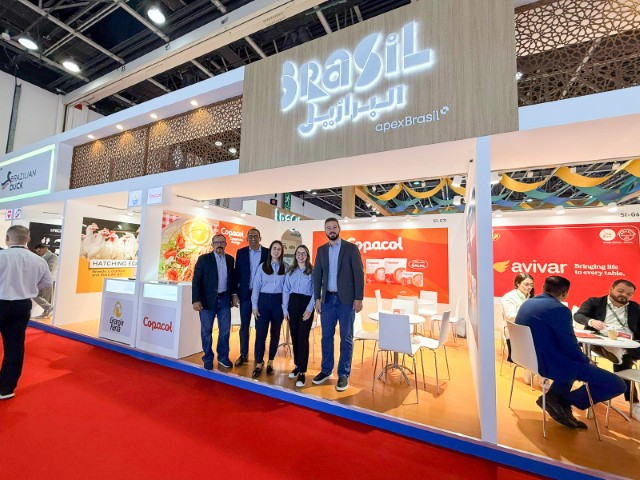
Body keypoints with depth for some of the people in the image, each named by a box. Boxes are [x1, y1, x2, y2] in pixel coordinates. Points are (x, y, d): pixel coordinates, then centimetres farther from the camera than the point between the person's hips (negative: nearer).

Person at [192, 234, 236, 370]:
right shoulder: (204, 259, -6)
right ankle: (208, 358, 26)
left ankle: (223, 357, 26)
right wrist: (196, 300, -13)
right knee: (206, 330, 8)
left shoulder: (230, 259, 5)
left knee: (225, 330, 9)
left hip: (225, 299, 3)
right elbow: (196, 281, -8)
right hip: (207, 299, -3)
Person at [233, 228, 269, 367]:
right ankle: (244, 354, 25)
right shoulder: (241, 252, 3)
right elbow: (237, 273, 3)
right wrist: (235, 293, -2)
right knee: (244, 325, 10)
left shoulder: (267, 252, -2)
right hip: (245, 293, 1)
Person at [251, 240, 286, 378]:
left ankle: (270, 362, 26)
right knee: (261, 333, -1)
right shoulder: (262, 266, 2)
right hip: (264, 300, 0)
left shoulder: (285, 267, 1)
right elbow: (256, 286, 2)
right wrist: (255, 305, -2)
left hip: (278, 301, 1)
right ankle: (259, 363, 15)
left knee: (275, 333, 10)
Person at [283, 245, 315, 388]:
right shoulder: (290, 271, 10)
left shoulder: (313, 271, -1)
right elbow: (285, 290, 8)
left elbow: (315, 292, -5)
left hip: (306, 304, -4)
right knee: (294, 336, 10)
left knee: (303, 338, -5)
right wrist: (285, 309, 2)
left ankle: (302, 372, 4)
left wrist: (310, 309, -12)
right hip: (292, 303, 4)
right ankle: (297, 365, 28)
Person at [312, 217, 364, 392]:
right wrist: (317, 298, 3)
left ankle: (343, 374, 18)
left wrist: (358, 298, -10)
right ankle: (326, 370, 27)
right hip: (327, 299, 4)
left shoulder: (351, 248, -3)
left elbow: (359, 274, -6)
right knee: (326, 336, 11)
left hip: (346, 299, -3)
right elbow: (317, 275, 8)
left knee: (346, 337, 6)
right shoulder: (321, 250, 8)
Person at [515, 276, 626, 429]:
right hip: (552, 364, -9)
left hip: (532, 358, 9)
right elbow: (571, 346, -16)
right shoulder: (559, 310, -20)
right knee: (618, 385, 1)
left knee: (576, 361, 36)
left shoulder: (526, 304, 6)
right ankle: (559, 400, 3)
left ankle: (557, 397, 23)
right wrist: (586, 361, 5)